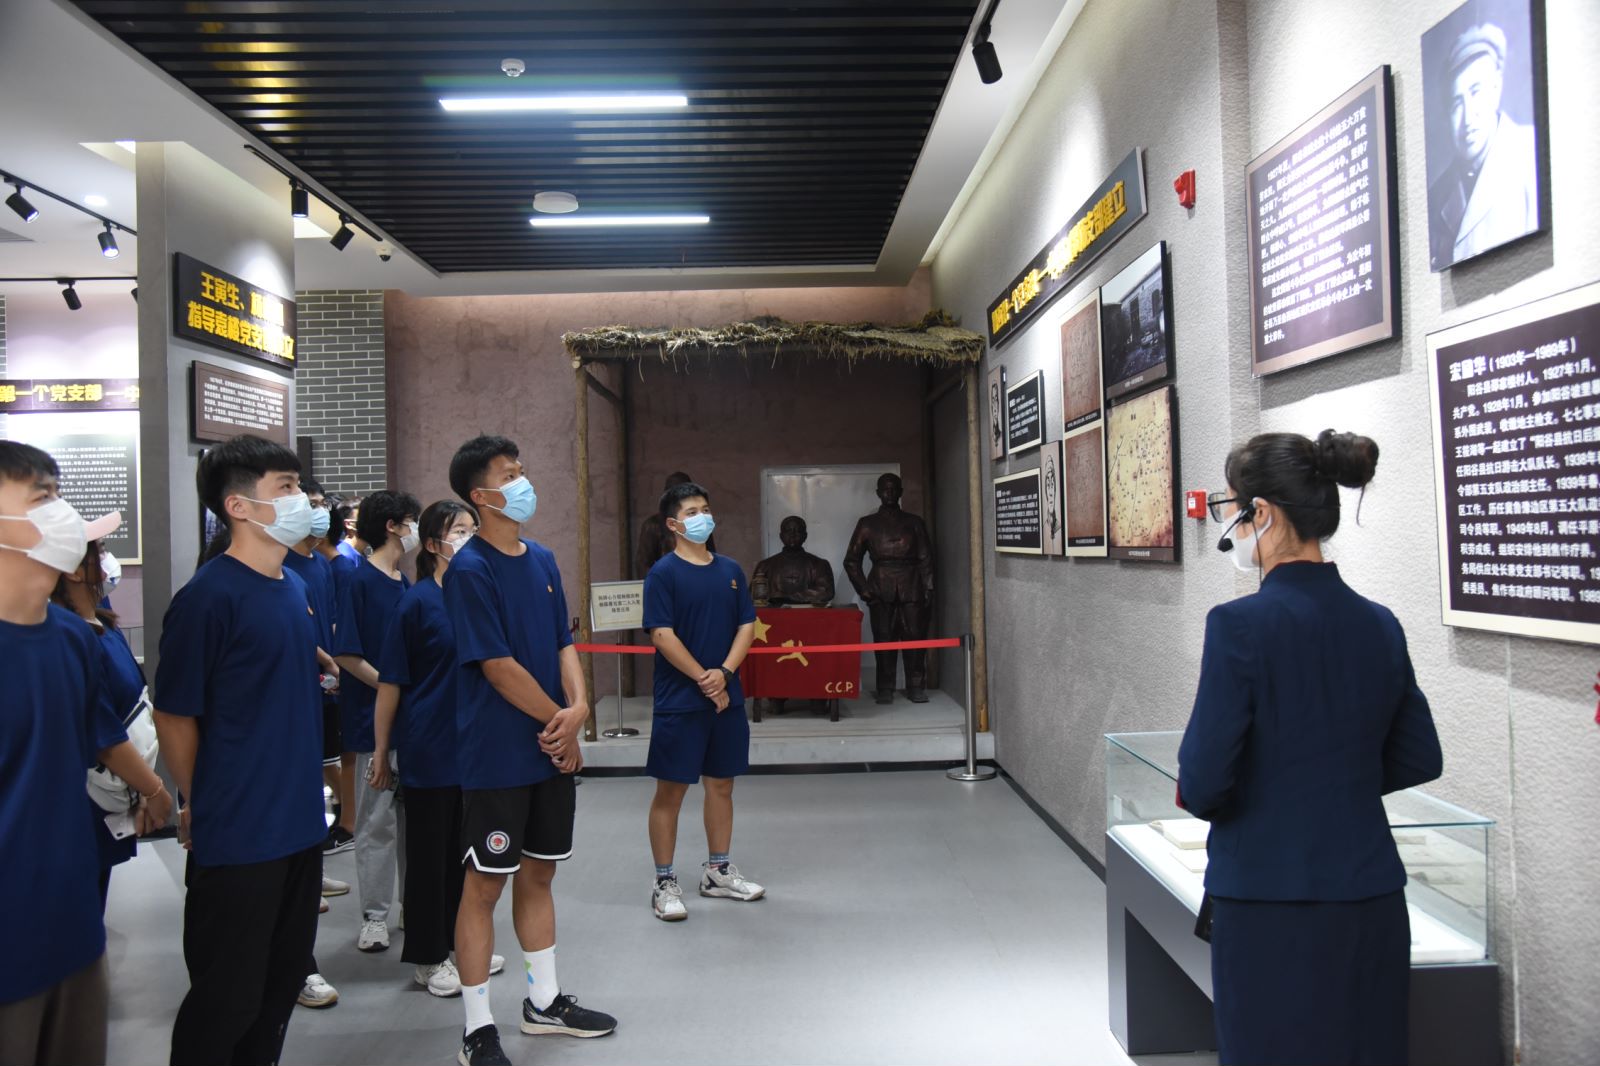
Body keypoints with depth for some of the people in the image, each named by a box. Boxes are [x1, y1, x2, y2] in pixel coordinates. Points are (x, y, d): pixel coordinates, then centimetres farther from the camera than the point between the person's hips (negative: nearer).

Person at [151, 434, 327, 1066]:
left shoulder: (295, 587, 7)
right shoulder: (210, 595, -17)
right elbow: (174, 716, -11)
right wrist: (204, 809, -1)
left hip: (299, 825, 7)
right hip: (236, 837, -7)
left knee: (282, 981, 19)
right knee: (226, 996, 7)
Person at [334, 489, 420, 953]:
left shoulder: (405, 583, 11)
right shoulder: (360, 580, -11)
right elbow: (346, 654, -15)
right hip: (375, 720, -7)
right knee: (377, 821, 2)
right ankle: (374, 917, 13)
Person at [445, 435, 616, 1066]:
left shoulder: (541, 560, 9)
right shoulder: (469, 570, -14)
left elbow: (563, 643, 9)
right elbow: (496, 665, -17)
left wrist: (578, 707, -8)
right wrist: (558, 719, -11)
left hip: (554, 749, 7)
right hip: (497, 754, -7)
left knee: (539, 872, 17)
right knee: (485, 883, 4)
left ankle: (544, 1002, 33)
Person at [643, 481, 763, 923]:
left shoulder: (730, 570, 8)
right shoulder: (663, 573, -7)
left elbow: (747, 626, 6)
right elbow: (662, 636, -13)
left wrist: (724, 673, -9)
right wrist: (704, 680, -14)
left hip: (727, 698, 6)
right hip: (679, 701, -5)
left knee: (722, 784, 14)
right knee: (671, 789, 2)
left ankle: (718, 871, 29)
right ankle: (664, 882, 14)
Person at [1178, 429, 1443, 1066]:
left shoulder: (1242, 624, -18)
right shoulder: (1378, 624, 2)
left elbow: (1204, 784, -18)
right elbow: (1420, 761, 12)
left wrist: (1192, 792, 3)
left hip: (1272, 907, -6)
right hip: (1373, 900, 6)